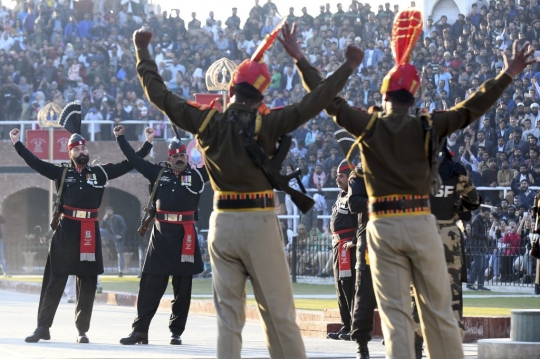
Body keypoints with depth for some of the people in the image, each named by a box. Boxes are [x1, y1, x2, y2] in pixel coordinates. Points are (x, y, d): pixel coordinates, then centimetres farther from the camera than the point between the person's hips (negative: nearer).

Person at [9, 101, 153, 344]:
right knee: (55, 279, 0)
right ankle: (43, 327, 3)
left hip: (90, 232, 1)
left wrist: (147, 144, 7)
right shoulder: (62, 173, 5)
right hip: (66, 230, -1)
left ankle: (82, 330, 12)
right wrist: (17, 144, -1)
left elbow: (128, 164, 10)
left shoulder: (100, 173, 7)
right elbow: (36, 163, 3)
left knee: (87, 282, 5)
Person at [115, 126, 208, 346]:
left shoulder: (197, 175, 6)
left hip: (185, 235, -1)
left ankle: (177, 332, 14)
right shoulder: (158, 174, 10)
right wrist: (120, 139, 13)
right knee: (150, 284, -1)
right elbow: (135, 160, 14)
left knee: (182, 287, 6)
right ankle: (140, 330, 0)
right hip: (161, 233, 1)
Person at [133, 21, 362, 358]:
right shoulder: (265, 122, -9)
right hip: (260, 222, -3)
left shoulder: (208, 120, 0)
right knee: (279, 313, 3)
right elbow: (311, 104, -15)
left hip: (222, 224, 3)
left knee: (228, 314, 7)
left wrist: (143, 52, 18)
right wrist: (348, 67, -10)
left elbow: (159, 93, 6)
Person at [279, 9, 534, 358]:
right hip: (421, 222, 0)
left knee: (395, 314, 1)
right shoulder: (425, 127, -3)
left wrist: (298, 58, 9)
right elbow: (471, 109, -2)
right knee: (438, 310, 7)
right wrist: (508, 75, 2)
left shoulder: (369, 126, -2)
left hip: (383, 226, 0)